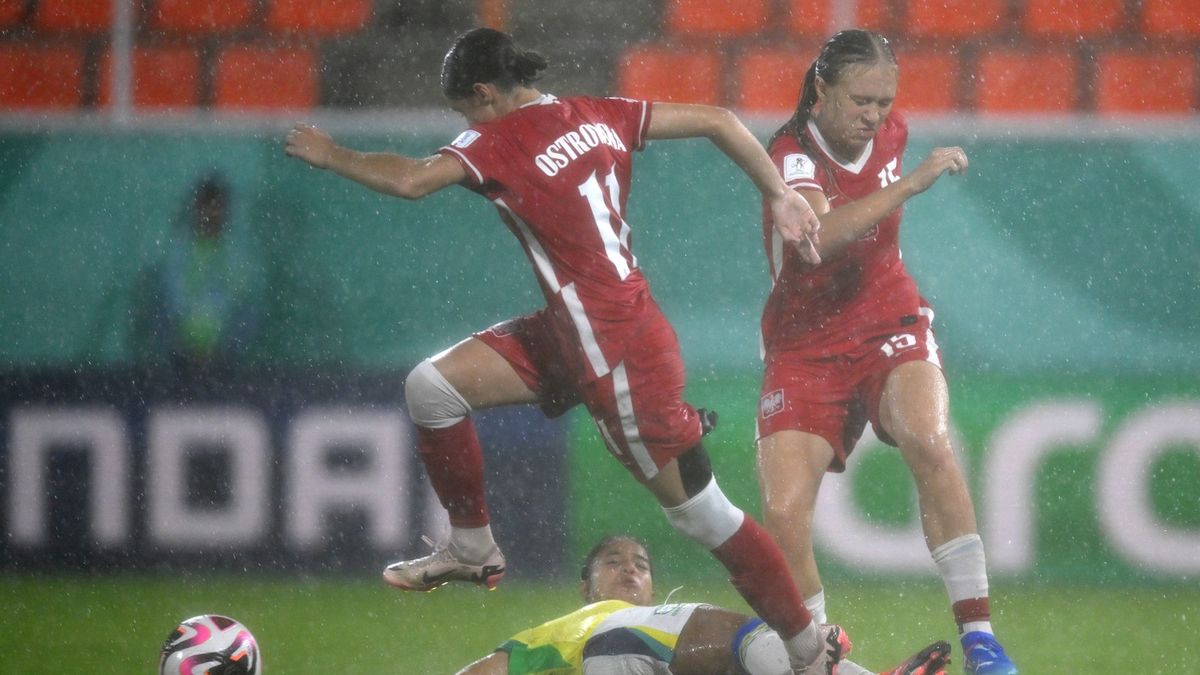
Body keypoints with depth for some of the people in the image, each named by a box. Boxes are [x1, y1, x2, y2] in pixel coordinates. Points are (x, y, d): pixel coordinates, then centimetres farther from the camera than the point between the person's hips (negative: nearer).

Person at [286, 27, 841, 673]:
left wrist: (331, 154, -9)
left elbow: (411, 180, -26)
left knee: (701, 513, 2)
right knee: (430, 387, 3)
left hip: (620, 353, -9)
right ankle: (471, 548, 18)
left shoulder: (501, 139, -15)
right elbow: (718, 121, 2)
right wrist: (780, 196, 9)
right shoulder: (597, 115, 5)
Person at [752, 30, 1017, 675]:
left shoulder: (891, 134, 0)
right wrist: (910, 184, -42)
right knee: (783, 512, -17)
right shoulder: (793, 155, -18)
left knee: (929, 442, -28)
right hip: (805, 350, -3)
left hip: (889, 329, 3)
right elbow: (816, 238, -41)